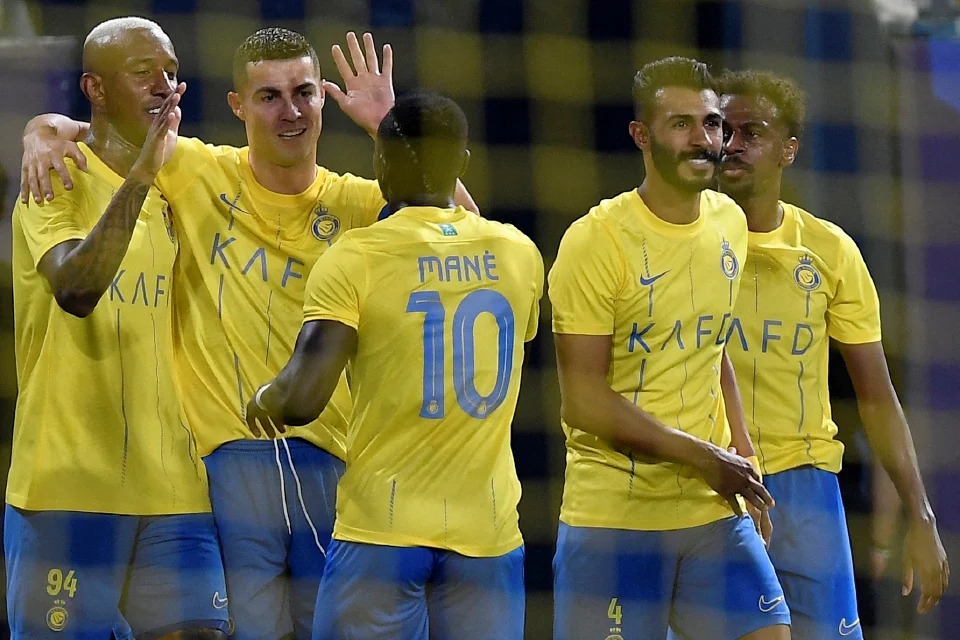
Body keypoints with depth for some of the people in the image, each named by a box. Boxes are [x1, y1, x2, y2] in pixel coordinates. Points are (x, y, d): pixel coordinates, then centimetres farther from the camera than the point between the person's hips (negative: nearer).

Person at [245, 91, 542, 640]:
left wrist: (266, 400, 6)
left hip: (381, 532, -3)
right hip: (490, 532, 3)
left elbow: (302, 399, -17)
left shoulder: (355, 260, -9)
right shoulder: (519, 254, 4)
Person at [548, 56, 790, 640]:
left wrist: (743, 459, 11)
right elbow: (584, 403, -14)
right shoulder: (597, 240, -13)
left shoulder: (730, 224, 7)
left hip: (714, 510, 6)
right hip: (613, 519, -6)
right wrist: (702, 457, -13)